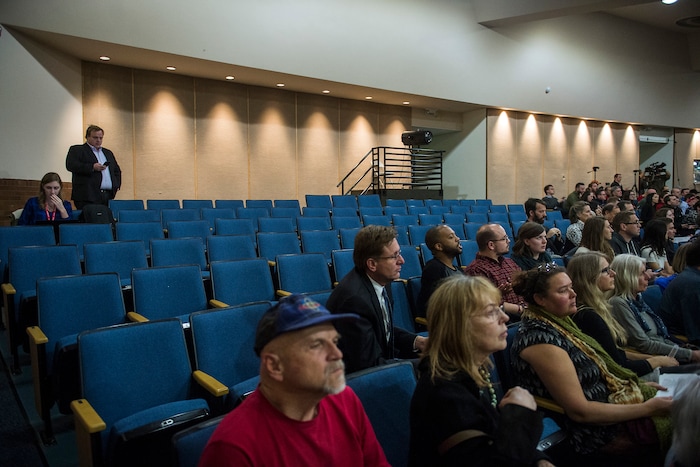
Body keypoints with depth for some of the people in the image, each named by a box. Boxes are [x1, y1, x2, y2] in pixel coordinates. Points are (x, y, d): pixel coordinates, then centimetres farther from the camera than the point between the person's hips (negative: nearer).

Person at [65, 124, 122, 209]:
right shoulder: (77, 150, 7)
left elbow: (117, 170, 29)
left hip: (108, 196, 5)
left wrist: (117, 185, 11)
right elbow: (70, 165, -9)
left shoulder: (108, 153, 25)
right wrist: (92, 167, -19)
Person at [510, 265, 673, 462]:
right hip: (594, 430, -9)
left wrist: (638, 385, 6)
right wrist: (646, 408, -18)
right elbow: (580, 411, -24)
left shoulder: (557, 322, 3)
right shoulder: (540, 338, -26)